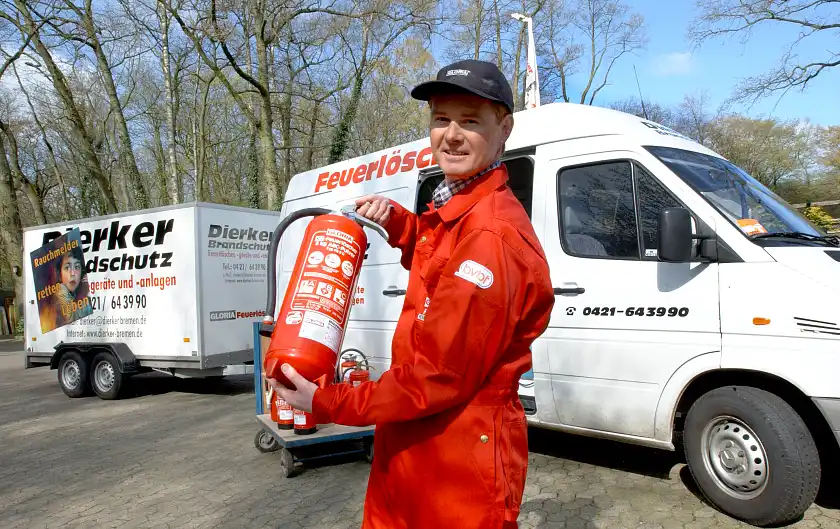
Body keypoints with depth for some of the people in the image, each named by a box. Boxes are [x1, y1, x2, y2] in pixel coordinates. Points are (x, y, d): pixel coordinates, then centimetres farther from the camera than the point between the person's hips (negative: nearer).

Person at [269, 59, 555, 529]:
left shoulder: (490, 236, -26)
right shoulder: (456, 212, 4)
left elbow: (439, 376, -25)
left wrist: (327, 404, -13)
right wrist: (396, 221, 5)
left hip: (463, 460, -9)